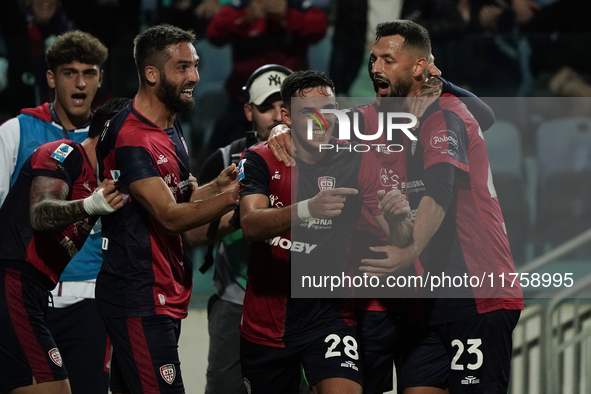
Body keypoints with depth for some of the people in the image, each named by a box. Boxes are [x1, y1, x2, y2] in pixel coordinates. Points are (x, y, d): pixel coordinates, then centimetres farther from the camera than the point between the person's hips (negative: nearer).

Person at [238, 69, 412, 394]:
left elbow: (397, 243, -6)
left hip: (329, 314, -1)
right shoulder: (260, 160, -4)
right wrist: (307, 208, -41)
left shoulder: (357, 163, -3)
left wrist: (396, 218, -31)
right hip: (264, 318, 1)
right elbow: (250, 225, -23)